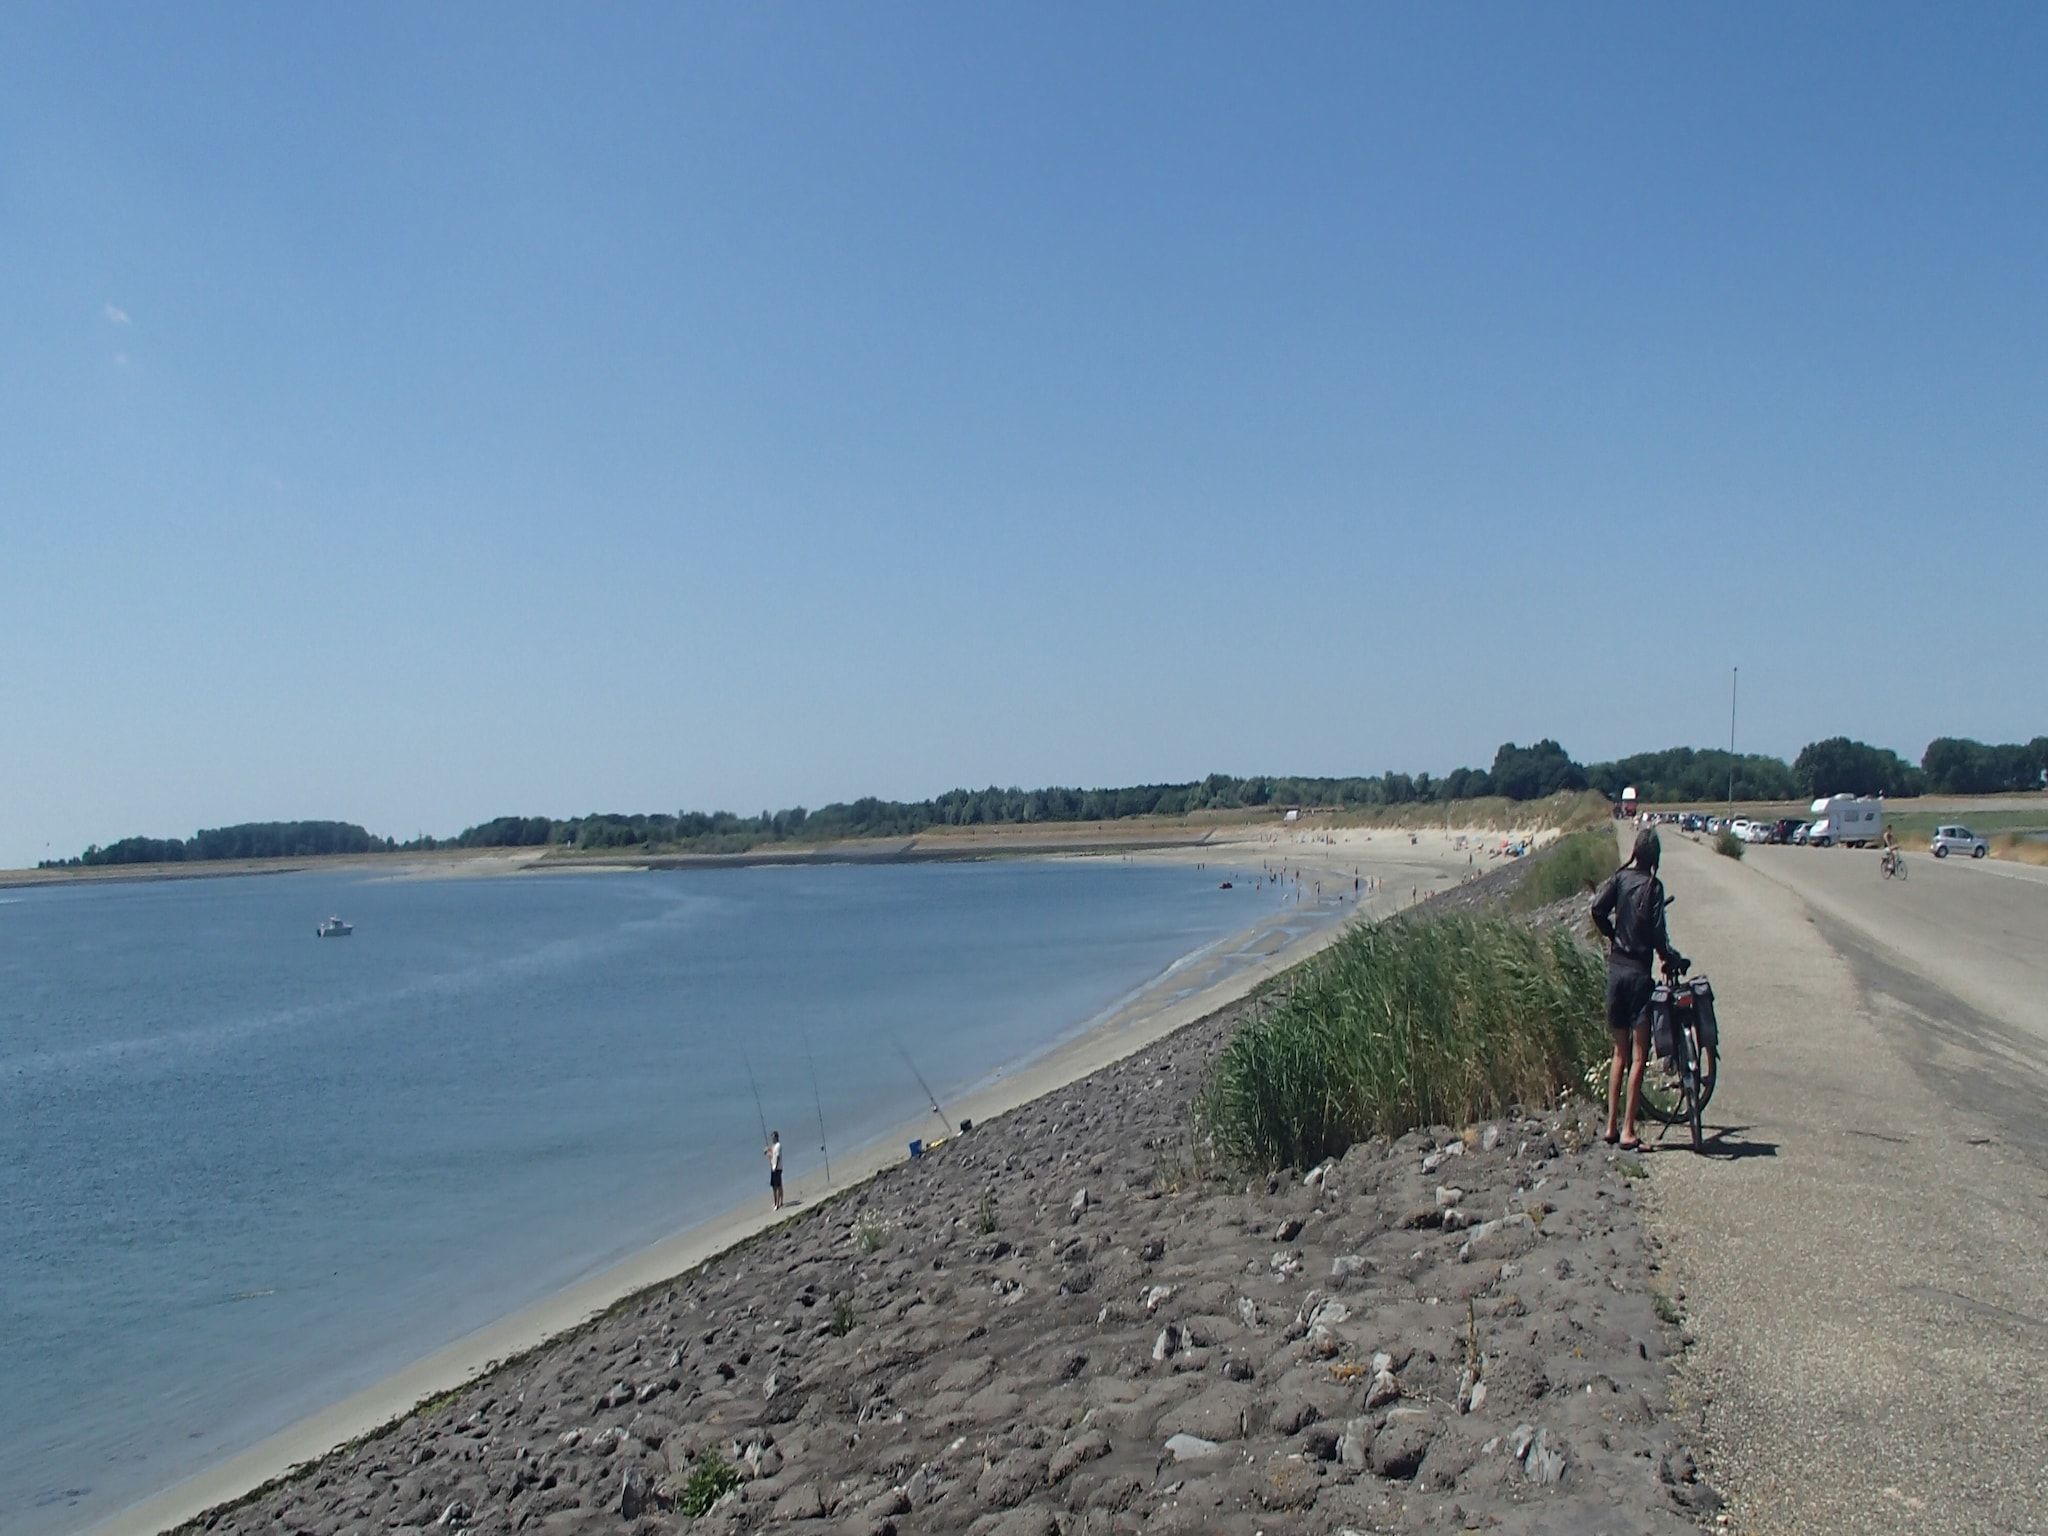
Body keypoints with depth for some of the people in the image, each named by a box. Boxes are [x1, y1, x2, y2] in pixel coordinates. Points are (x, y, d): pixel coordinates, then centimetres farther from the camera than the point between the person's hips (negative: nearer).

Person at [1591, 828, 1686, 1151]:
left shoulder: (1620, 878, 3)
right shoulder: (1654, 886, -8)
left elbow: (1597, 909, -6)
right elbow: (1657, 934, -13)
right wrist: (1674, 959, -1)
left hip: (1616, 969, 5)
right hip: (1639, 972, -5)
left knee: (1620, 1052, 14)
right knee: (1638, 1056, -2)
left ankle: (1611, 1126, 15)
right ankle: (1628, 1131, -4)